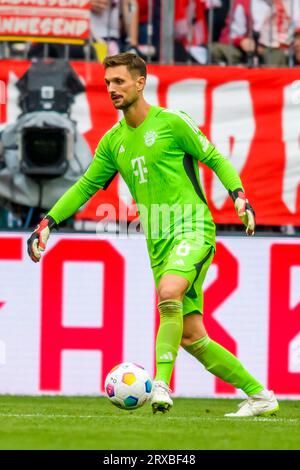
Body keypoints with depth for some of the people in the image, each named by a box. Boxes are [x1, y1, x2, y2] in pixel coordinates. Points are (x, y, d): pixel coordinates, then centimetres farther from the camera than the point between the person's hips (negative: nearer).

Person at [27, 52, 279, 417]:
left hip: (192, 227, -6)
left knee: (169, 292, -34)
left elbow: (215, 160, 1)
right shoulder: (113, 141, 13)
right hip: (158, 243, 6)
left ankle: (161, 384, -35)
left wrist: (238, 195, -14)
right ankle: (259, 395, 12)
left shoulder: (171, 122, -4)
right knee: (190, 336, 1)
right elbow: (86, 186, 21)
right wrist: (48, 223, 13)